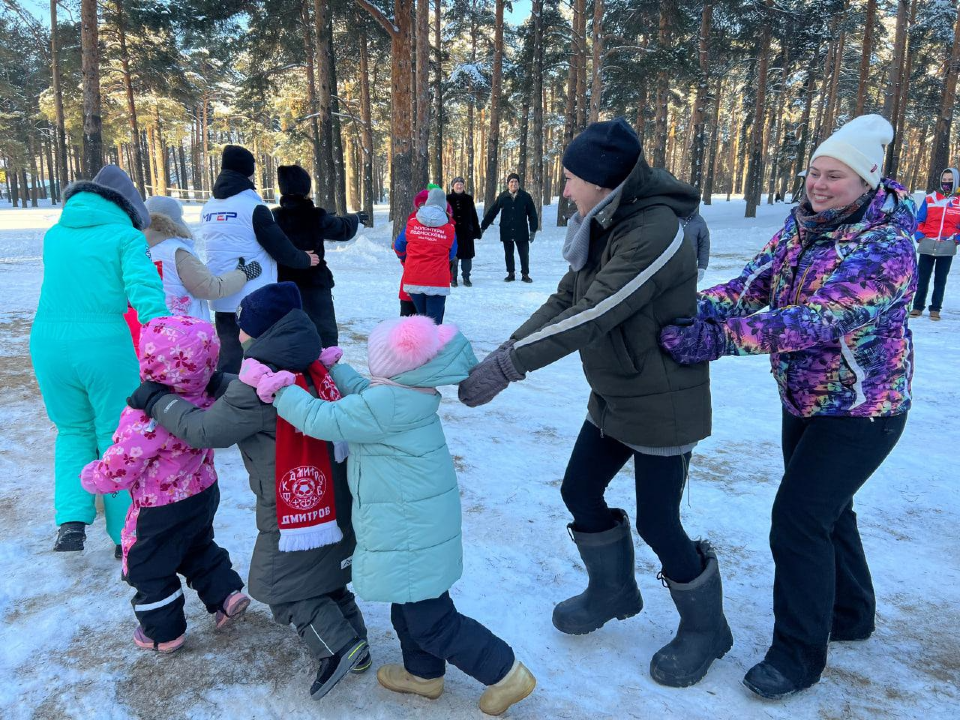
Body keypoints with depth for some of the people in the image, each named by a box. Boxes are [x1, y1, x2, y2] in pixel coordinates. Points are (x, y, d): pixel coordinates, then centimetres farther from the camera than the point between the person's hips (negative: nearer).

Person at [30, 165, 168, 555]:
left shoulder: (54, 235, 13)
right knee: (117, 437, 10)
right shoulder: (124, 236, -4)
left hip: (48, 344, 4)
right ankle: (126, 533, 19)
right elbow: (146, 291, -17)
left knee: (73, 431, 23)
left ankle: (72, 521, 10)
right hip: (106, 347, -4)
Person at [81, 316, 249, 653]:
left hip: (161, 512, -6)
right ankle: (226, 594, 29)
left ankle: (163, 632, 31)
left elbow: (118, 469, -25)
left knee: (148, 569, 17)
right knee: (198, 548, 32)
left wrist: (90, 477, -3)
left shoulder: (145, 418, -35)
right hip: (203, 494, 7)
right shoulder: (205, 399, -14)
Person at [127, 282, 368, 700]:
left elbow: (204, 430, -16)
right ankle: (355, 644, 31)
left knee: (283, 588, 11)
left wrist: (155, 400, -5)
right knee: (324, 576, 24)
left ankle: (339, 648, 6)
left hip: (292, 511, -8)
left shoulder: (259, 385, -24)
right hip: (332, 501, 8)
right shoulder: (310, 369, 1)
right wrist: (216, 382, 15)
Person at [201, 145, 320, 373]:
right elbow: (280, 247, -9)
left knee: (229, 356, 13)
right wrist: (304, 260, 11)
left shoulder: (208, 209, 10)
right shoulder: (253, 208, -12)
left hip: (221, 300, 6)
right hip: (254, 301, -6)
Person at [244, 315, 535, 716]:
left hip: (410, 532, -10)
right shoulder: (407, 392, 1)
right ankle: (423, 674, 45)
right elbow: (360, 392, 21)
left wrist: (276, 387, -16)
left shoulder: (386, 403, -29)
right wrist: (331, 368, 22)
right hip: (417, 521, 10)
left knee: (431, 622, 4)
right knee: (408, 605, 26)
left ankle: (506, 673, 17)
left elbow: (321, 420, -24)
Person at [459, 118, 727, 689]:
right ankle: (614, 592, 39)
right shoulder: (605, 228, 3)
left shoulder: (656, 233, -26)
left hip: (662, 402, -8)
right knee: (580, 492, 15)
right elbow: (563, 301, 3)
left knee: (657, 522, 3)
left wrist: (508, 366, -30)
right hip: (613, 397, 9)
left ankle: (705, 629, 30)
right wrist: (501, 353, -7)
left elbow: (591, 316, -32)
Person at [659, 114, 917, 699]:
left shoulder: (886, 246, -25)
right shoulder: (803, 223, -2)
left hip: (861, 409, -8)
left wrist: (718, 337, -45)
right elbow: (757, 282, -8)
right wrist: (696, 306, -26)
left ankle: (800, 656, 12)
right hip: (805, 399, 8)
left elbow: (818, 320, -37)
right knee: (825, 508, 21)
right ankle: (851, 614, 44)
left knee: (798, 519, -8)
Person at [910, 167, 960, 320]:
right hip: (927, 246, 0)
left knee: (940, 280, 6)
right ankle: (918, 307, 12)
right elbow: (919, 220, 8)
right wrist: (920, 236, -2)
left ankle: (935, 309, 12)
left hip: (947, 248, 0)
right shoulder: (930, 199, 5)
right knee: (922, 278, 4)